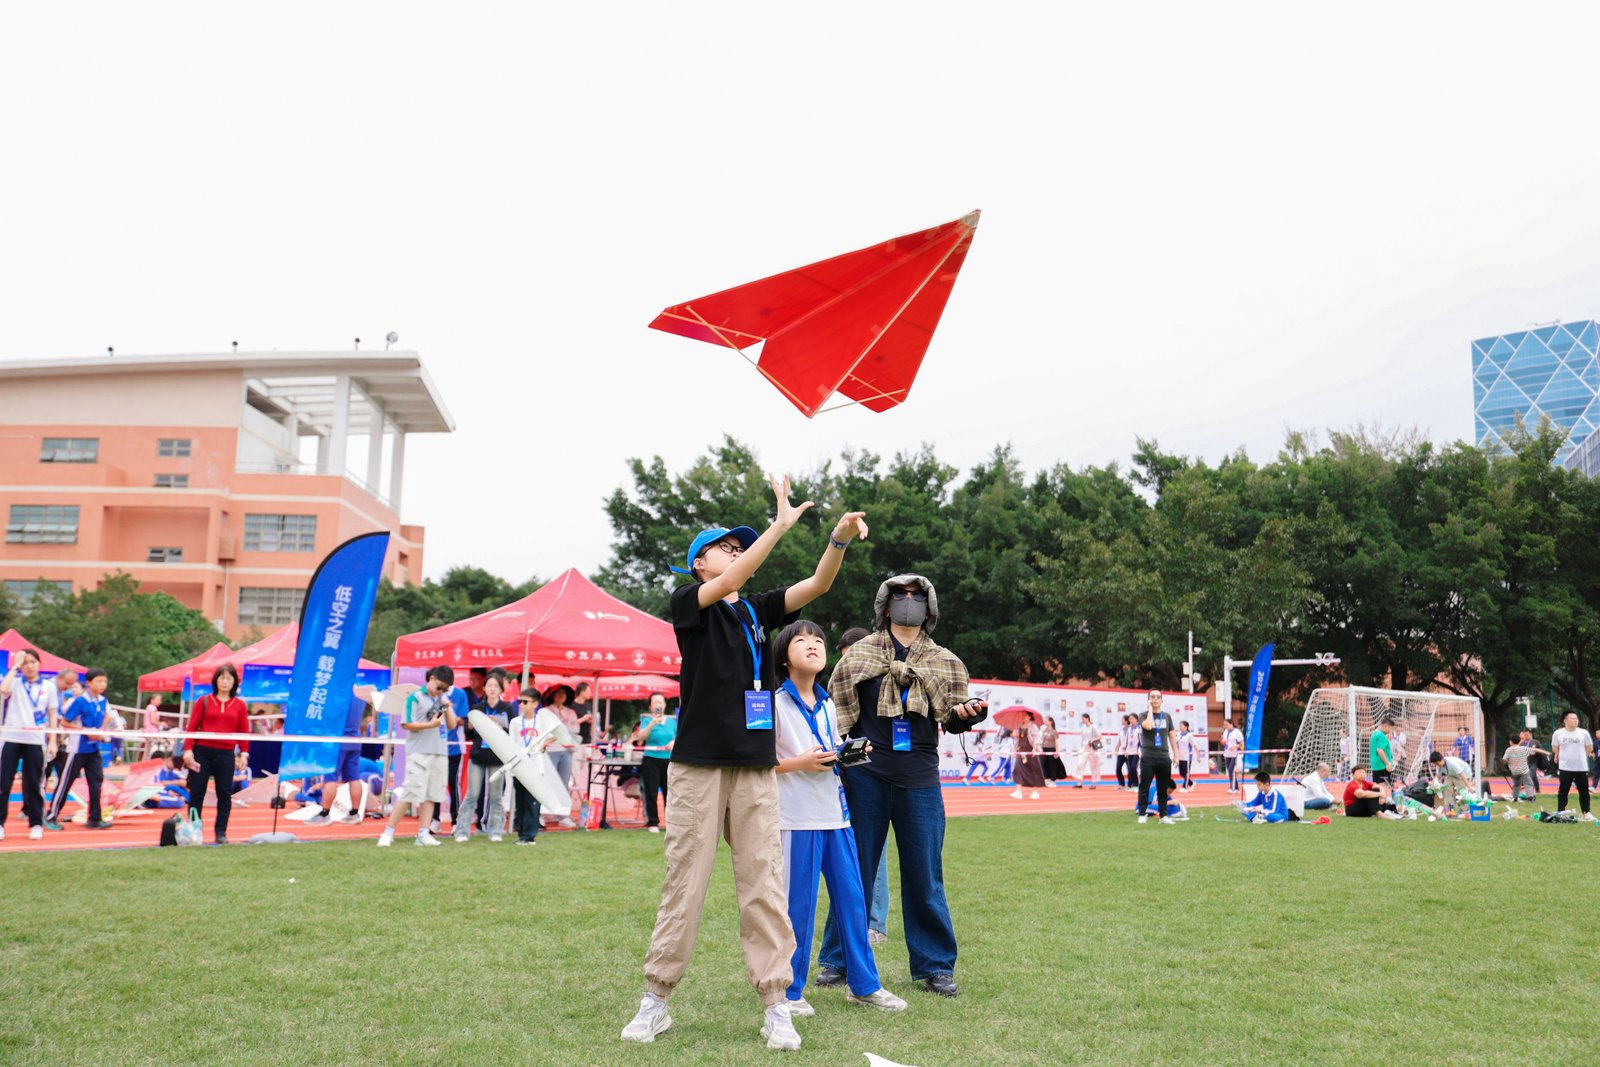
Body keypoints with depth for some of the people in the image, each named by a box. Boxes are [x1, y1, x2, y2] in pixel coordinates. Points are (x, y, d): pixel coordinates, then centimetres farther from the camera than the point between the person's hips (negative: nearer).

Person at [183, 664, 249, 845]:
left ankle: (221, 833, 10)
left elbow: (244, 732, 7)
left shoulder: (239, 705, 8)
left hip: (226, 755, 1)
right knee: (196, 793, 3)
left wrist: (244, 752, -2)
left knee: (225, 794, 2)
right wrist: (188, 749, -7)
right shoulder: (204, 701, 5)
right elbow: (192, 726, 2)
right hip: (202, 752, -1)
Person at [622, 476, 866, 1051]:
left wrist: (841, 536, -16)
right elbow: (729, 584, -18)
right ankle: (655, 999, 13)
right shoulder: (687, 602, 1)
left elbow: (816, 585, 2)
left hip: (756, 765, 4)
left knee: (763, 883, 2)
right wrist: (781, 523, -20)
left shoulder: (759, 608, 14)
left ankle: (776, 1004, 8)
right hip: (698, 762, -4)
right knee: (684, 881, 1)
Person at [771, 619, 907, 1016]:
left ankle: (864, 984, 21)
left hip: (835, 813, 7)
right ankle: (788, 992, 13)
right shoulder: (775, 703, -7)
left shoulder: (828, 706, 14)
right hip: (797, 818, -6)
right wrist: (799, 763, -19)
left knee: (852, 899, 9)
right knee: (797, 905, -1)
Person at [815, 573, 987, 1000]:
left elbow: (951, 721, 11)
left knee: (925, 876, 4)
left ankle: (934, 966, 16)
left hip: (919, 777, 1)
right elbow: (839, 706, 7)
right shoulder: (859, 654, 6)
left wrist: (968, 714, -11)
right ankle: (838, 960, 17)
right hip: (866, 775, -1)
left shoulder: (945, 662, 12)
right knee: (855, 870, 5)